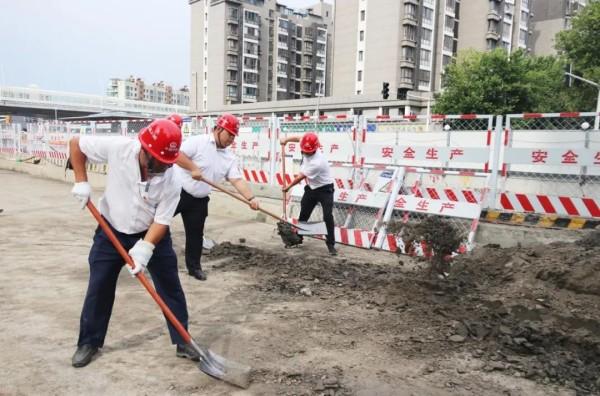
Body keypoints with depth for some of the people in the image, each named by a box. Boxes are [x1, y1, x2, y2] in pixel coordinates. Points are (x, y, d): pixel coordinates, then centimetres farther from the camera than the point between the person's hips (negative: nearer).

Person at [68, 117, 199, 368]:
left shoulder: (171, 183, -24)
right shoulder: (118, 148, -26)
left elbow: (161, 222, -20)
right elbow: (76, 144, -10)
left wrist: (144, 249, -33)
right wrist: (81, 182, -16)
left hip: (152, 235, 0)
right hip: (111, 231, 1)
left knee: (171, 287, 2)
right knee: (98, 288, 8)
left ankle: (182, 341, 17)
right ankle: (89, 343, 29)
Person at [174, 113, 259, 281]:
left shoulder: (230, 158, 3)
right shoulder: (198, 141, -13)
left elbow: (237, 180, -5)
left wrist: (251, 198, -18)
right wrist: (193, 168, -26)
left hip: (198, 200, 5)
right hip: (177, 191, -5)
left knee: (195, 234, 12)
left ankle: (194, 267, 26)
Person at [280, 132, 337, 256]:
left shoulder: (317, 163, -35)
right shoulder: (307, 149, -13)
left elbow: (300, 177, -22)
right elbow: (299, 138, 12)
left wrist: (288, 187, -10)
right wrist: (286, 139, -3)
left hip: (325, 190, -8)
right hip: (311, 188, 8)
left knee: (328, 217, -15)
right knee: (303, 214, 12)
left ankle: (331, 244, -7)